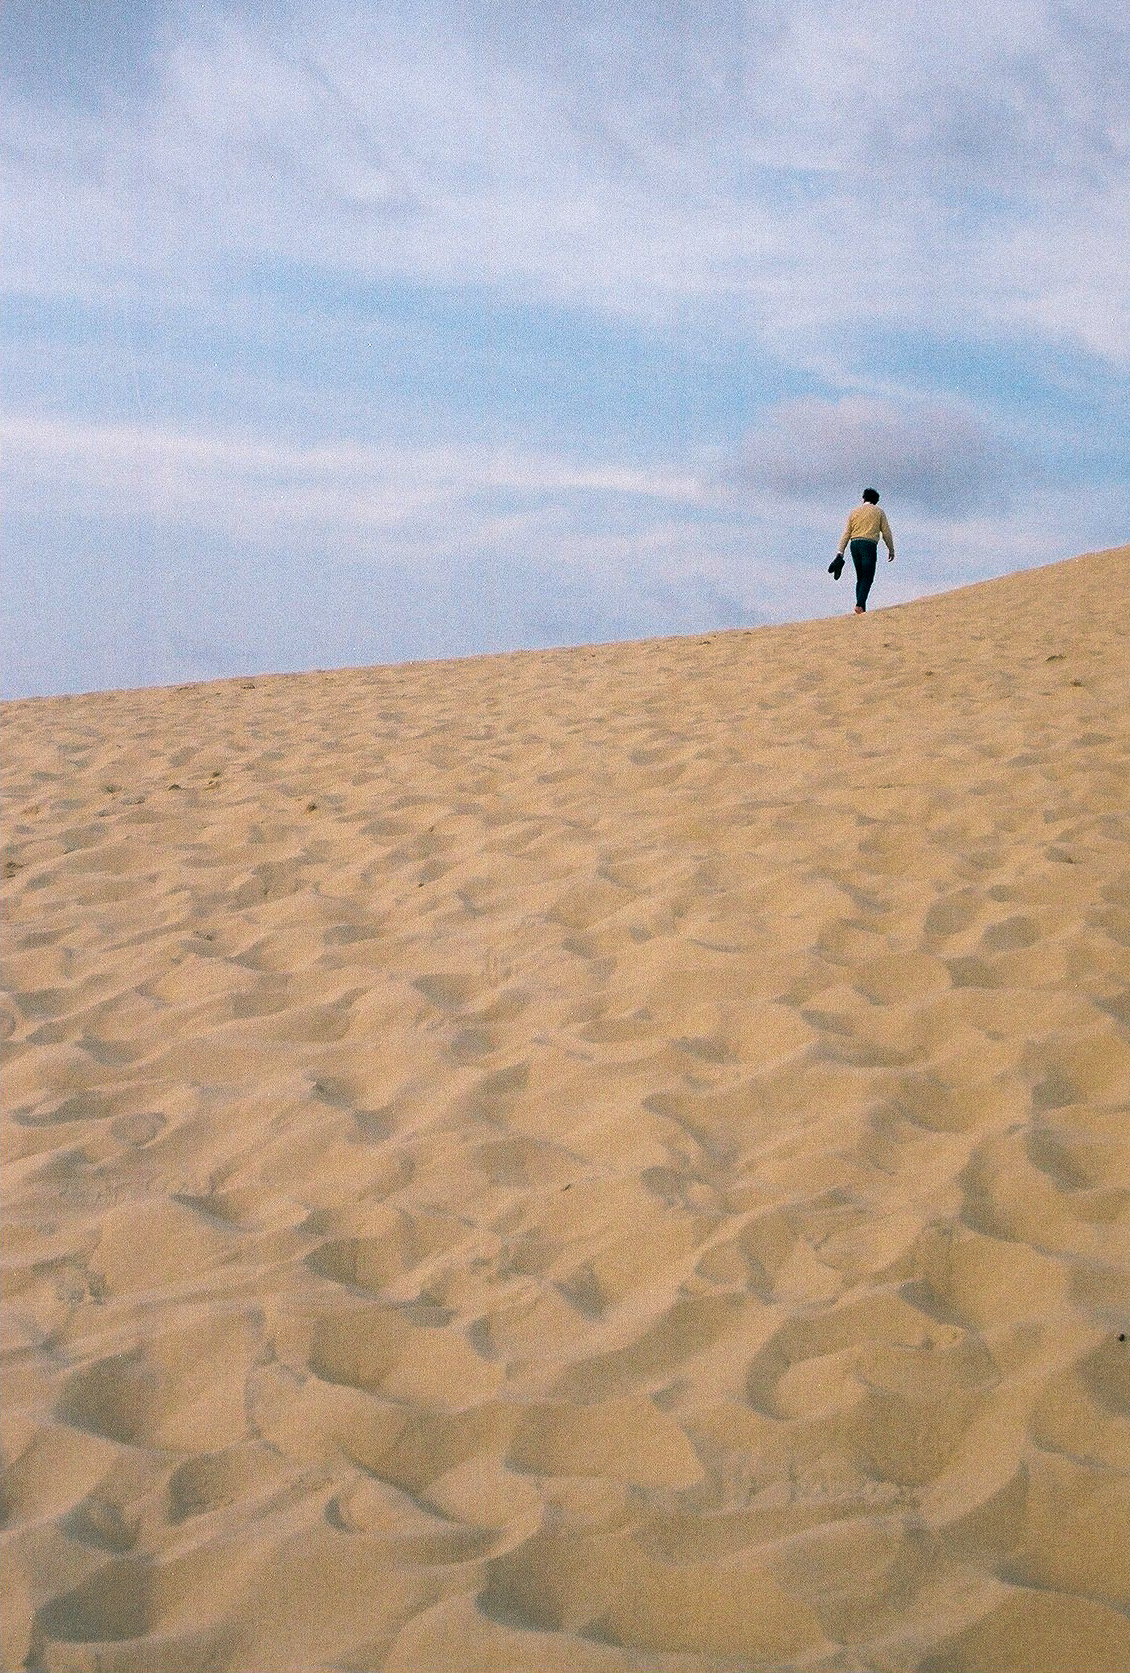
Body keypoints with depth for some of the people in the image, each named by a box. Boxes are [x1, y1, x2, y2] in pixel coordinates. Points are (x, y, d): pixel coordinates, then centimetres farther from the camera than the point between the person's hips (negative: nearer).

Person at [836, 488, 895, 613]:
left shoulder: (855, 511, 16)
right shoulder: (879, 512, 9)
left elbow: (846, 533, 9)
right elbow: (886, 532, 6)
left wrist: (840, 552, 5)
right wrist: (891, 550, 15)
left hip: (855, 544, 4)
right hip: (869, 544, -4)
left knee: (860, 578, 11)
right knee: (867, 578, -6)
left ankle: (861, 608, 2)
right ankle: (860, 605, -23)